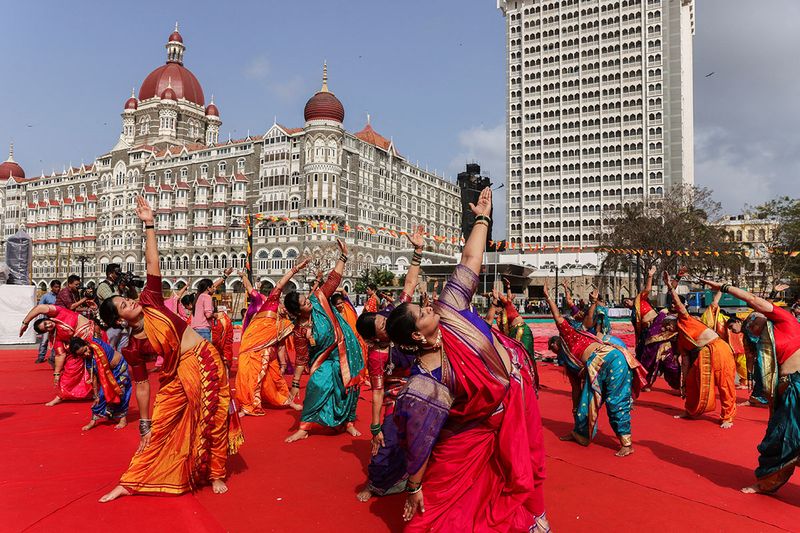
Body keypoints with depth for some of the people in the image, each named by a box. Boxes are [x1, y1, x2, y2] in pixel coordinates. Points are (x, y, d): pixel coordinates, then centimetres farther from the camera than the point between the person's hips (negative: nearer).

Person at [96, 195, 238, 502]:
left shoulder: (149, 303, -4)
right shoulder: (133, 348, -8)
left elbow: (152, 264, -7)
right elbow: (141, 386, -2)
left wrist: (149, 225, -10)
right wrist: (143, 424, 1)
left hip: (206, 362, 1)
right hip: (178, 375, -1)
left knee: (212, 421, 6)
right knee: (159, 428, 4)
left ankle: (216, 474, 25)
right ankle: (130, 483, 21)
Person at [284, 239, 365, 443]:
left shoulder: (318, 299, -12)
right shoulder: (300, 330, -17)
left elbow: (334, 279, -9)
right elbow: (301, 358, -12)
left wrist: (343, 256, -15)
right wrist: (295, 383, -12)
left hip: (347, 352, 3)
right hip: (326, 359, -3)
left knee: (350, 388, 10)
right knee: (316, 387, -16)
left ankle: (349, 422, 31)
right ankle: (304, 428, 1)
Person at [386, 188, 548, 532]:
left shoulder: (447, 311, -21)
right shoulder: (426, 384, -35)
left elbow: (471, 260, -14)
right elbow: (420, 440, -26)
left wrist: (482, 216, -12)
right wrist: (413, 489, -17)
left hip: (518, 392, 6)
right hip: (481, 426, -6)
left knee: (523, 471, 24)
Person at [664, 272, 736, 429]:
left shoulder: (685, 321, 1)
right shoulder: (680, 340, 16)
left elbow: (679, 305, -16)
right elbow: (685, 362, 16)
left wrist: (671, 287, -24)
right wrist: (683, 384, 15)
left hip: (718, 349, -8)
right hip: (703, 355, 8)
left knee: (724, 384, -4)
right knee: (692, 381, 10)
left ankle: (728, 417, 5)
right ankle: (691, 411, 26)